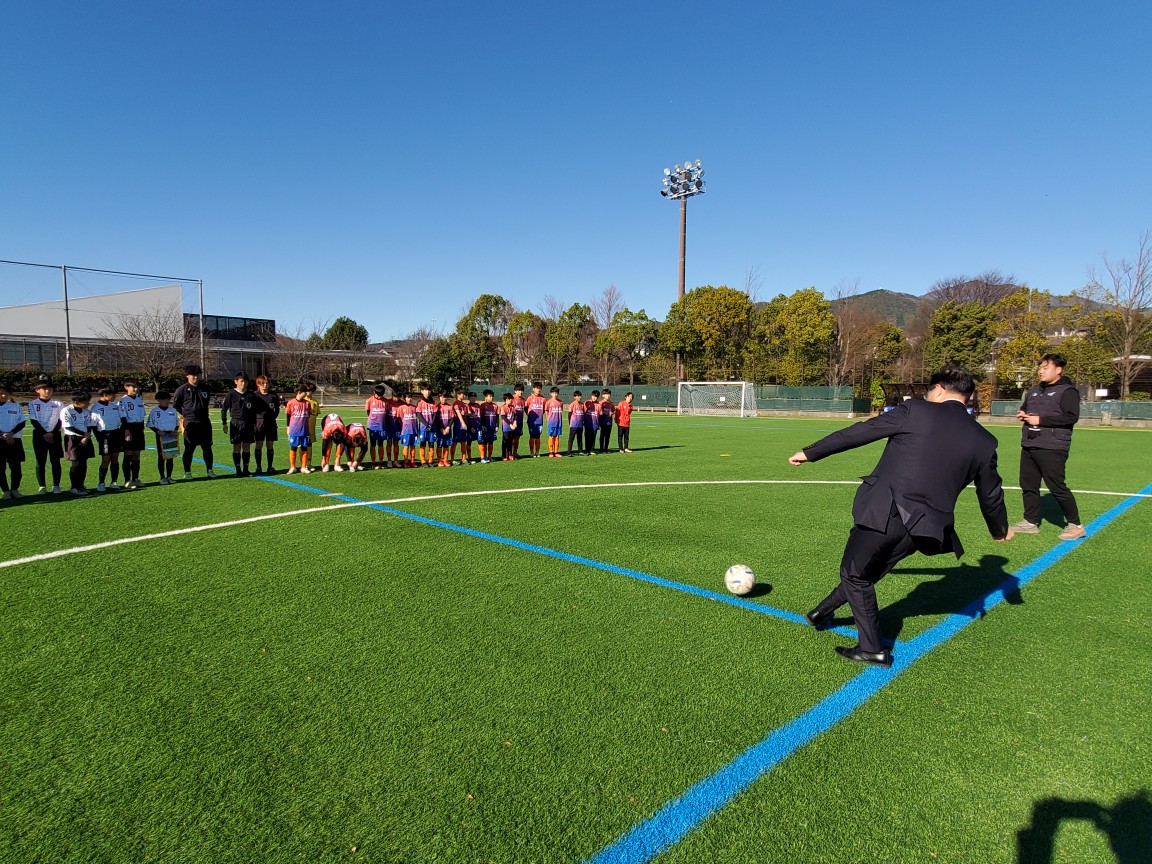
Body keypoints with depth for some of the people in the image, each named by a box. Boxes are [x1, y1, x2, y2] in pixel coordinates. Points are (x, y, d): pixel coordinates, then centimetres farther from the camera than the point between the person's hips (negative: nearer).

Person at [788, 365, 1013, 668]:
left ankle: (873, 648, 17)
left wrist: (810, 453, 5)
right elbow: (990, 494, 20)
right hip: (923, 526, 5)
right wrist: (1000, 529, 40)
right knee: (867, 572, 22)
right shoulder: (984, 441, 8)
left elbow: (858, 433, -3)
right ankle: (823, 612, 37)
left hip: (883, 512, -5)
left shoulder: (914, 410, -5)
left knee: (855, 573, 14)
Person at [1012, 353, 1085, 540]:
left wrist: (1040, 420, -19)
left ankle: (1075, 525, 9)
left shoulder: (1067, 391, -7)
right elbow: (1024, 408, 30)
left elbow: (1072, 417, -18)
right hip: (1028, 446, 8)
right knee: (1028, 484, 10)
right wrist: (1022, 414, 5)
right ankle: (1031, 522, 21)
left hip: (1051, 449, -8)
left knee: (1057, 487, -5)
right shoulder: (1033, 390, 16)